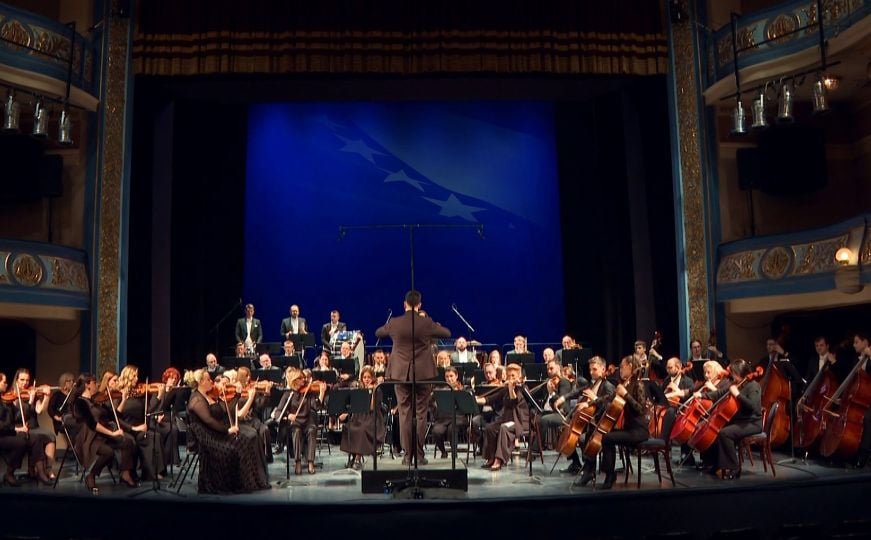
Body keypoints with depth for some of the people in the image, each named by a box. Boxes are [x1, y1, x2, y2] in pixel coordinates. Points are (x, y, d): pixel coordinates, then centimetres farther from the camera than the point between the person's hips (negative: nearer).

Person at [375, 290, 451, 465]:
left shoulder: (394, 323, -5)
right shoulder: (427, 323, -8)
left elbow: (378, 333, 15)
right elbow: (447, 333, 8)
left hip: (401, 373, 1)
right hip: (423, 373, -1)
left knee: (404, 414, 6)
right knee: (421, 414, 6)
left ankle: (407, 455, 6)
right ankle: (419, 455, 7)